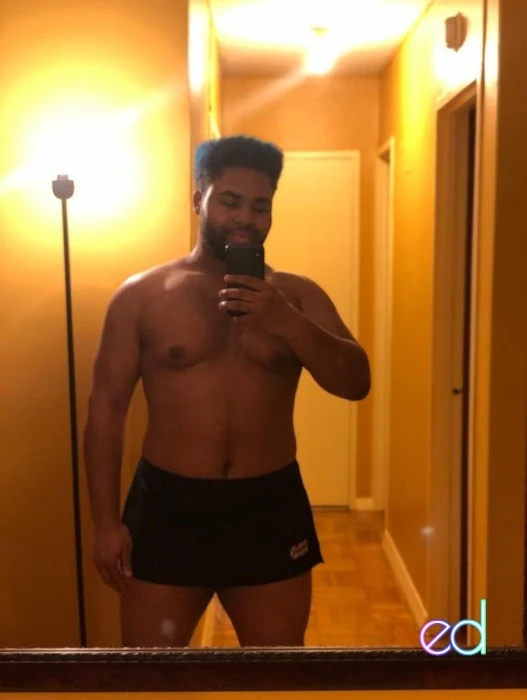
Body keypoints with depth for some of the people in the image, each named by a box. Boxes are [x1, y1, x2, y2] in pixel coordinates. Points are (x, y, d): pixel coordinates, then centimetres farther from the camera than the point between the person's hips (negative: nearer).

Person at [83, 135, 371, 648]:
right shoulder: (141, 294, -2)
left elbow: (356, 383, -6)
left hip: (270, 507, 2)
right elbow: (107, 404, -2)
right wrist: (105, 521, -6)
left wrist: (287, 322, -22)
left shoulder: (297, 295, 2)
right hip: (167, 505, -1)